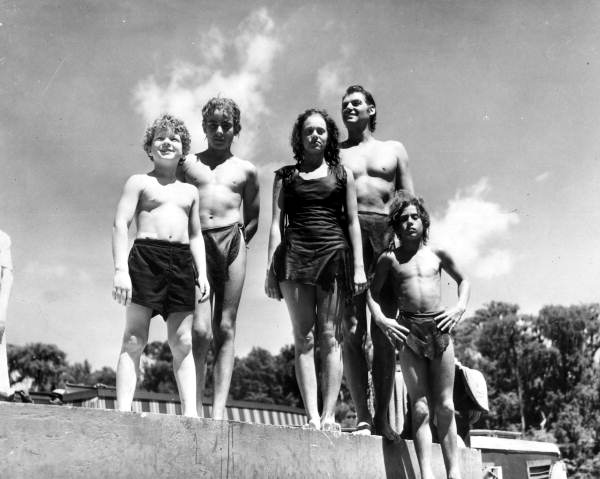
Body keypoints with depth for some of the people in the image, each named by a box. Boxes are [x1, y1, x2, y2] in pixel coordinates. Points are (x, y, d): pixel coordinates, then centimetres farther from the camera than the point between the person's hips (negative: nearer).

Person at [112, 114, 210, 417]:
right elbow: (120, 225, 0)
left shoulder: (190, 191, 23)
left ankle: (190, 412, -3)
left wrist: (202, 273, 9)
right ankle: (123, 410, -11)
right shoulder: (139, 182, 10)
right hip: (146, 256, -4)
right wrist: (121, 269, -13)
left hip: (182, 261, 4)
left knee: (182, 342, -1)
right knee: (134, 338, -8)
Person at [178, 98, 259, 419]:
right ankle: (194, 410, -8)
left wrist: (238, 242, 5)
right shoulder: (187, 164, 17)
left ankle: (219, 411, -3)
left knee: (225, 328, -3)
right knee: (200, 329, -13)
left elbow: (252, 219, 20)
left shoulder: (246, 171, 18)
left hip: (232, 241, 1)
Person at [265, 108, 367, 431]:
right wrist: (270, 269, 1)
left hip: (334, 253, 0)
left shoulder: (342, 174, 15)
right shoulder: (285, 175, 16)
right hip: (294, 255, 1)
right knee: (303, 337, -5)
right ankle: (312, 417, -6)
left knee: (329, 336, -5)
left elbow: (352, 221, 11)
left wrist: (359, 266, 2)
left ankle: (329, 416, -4)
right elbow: (277, 223, 10)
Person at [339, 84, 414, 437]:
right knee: (353, 328, -8)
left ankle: (383, 417, -2)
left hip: (387, 233, 0)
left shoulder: (394, 150, 22)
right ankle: (363, 416, -7)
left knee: (384, 330, -4)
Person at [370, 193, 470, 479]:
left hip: (439, 328, 1)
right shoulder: (389, 259, 6)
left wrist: (460, 308, 8)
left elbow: (463, 280, 24)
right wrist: (382, 320, -8)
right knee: (420, 407, -4)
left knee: (445, 407, 3)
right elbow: (373, 294, 8)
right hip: (408, 330, -1)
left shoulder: (437, 255, 10)